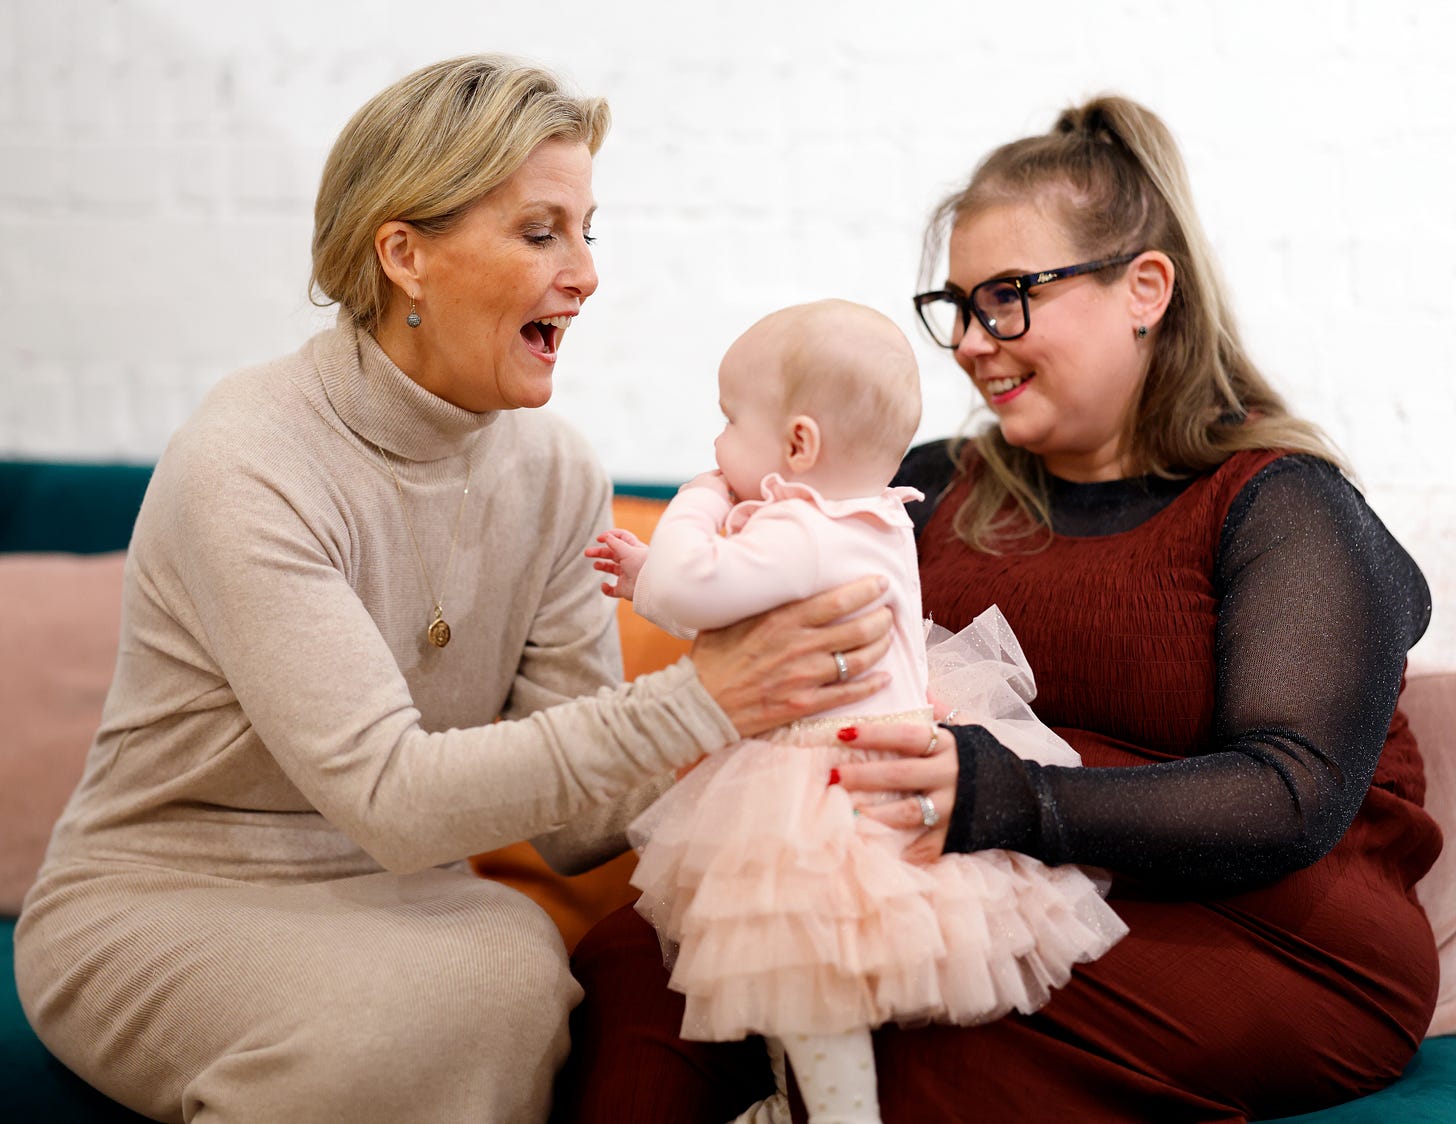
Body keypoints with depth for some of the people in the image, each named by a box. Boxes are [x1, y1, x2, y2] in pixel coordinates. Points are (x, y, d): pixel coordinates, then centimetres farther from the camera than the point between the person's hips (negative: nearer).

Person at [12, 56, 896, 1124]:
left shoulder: (555, 471, -2)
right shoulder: (248, 465, -21)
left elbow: (575, 824, -7)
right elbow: (392, 800, -30)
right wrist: (696, 700, -35)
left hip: (384, 902, 6)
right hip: (157, 907, -5)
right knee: (485, 980, -32)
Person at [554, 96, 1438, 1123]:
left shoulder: (1284, 505, -1)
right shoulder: (940, 489, 17)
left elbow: (1295, 797, -16)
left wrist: (1016, 800, -31)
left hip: (1274, 940, -4)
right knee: (633, 962, -22)